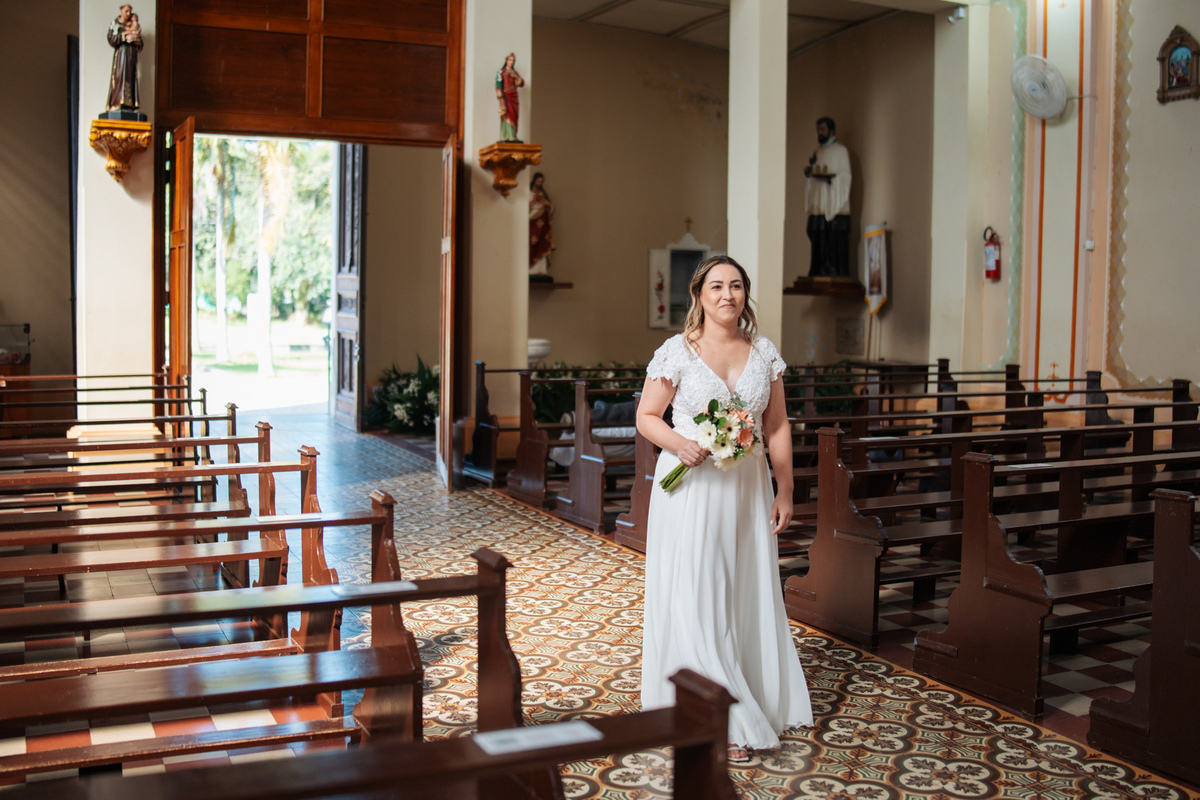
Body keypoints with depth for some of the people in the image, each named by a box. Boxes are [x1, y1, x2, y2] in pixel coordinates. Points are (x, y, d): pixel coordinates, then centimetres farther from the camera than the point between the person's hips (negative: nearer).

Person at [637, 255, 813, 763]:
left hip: (747, 487, 4)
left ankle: (759, 705, 26)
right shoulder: (677, 352, -5)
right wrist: (679, 444, -20)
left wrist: (785, 491, 5)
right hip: (691, 487, -3)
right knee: (696, 599, -2)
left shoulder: (764, 353, 6)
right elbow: (646, 416, -1)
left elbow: (777, 426, 9)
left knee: (747, 596, 10)